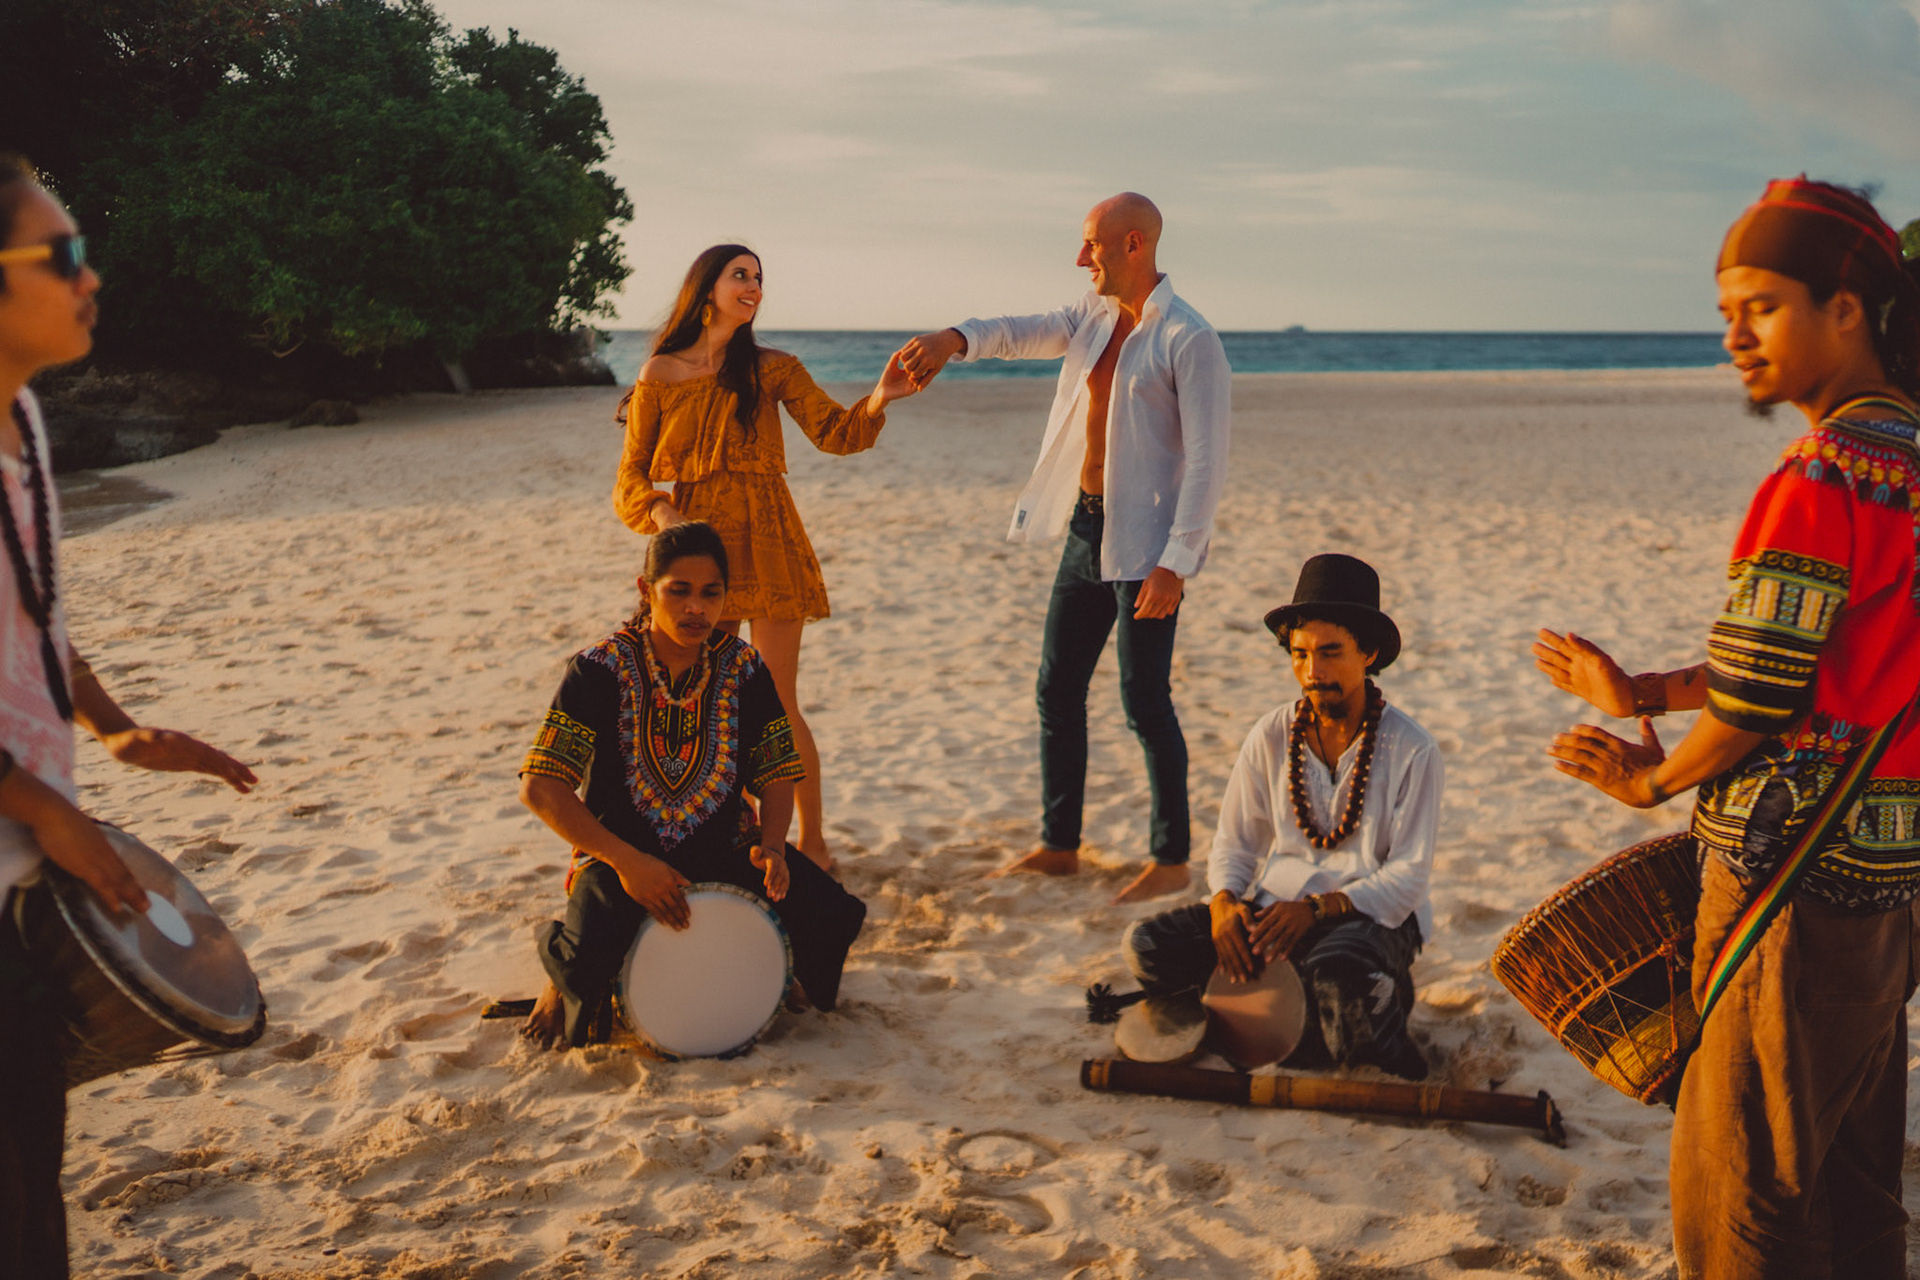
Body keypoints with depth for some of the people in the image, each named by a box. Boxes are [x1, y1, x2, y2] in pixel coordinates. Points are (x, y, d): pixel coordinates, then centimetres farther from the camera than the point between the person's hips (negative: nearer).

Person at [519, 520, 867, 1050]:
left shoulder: (744, 668, -2)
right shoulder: (602, 669, -13)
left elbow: (777, 773, 3)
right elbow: (539, 788, -18)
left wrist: (772, 846, -18)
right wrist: (627, 863, -25)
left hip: (725, 848, 3)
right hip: (620, 853, -3)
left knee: (834, 916, -20)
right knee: (589, 957, -33)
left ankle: (790, 966, 17)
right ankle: (563, 978, 6)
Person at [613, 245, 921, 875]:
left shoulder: (772, 369, 6)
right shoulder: (660, 374, 5)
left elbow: (835, 432, -4)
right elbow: (631, 474, 6)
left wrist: (878, 400, -24)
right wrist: (662, 514, -14)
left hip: (765, 544, -1)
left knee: (777, 706, -3)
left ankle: (813, 841, 11)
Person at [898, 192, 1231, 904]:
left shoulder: (1189, 339, -13)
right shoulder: (1095, 317, 12)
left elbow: (1207, 462, -16)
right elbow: (1026, 334, 0)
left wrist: (1176, 563, -22)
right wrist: (955, 339, -22)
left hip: (1146, 541, -8)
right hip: (1086, 526, 8)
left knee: (1144, 700, -4)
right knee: (1057, 688, 11)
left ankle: (1171, 860, 10)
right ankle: (1059, 845, 22)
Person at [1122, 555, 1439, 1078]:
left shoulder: (1412, 751, -8)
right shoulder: (1270, 736, 2)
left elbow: (1408, 877, -10)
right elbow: (1234, 844, 7)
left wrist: (1317, 907, -24)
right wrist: (1224, 902, -16)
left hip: (1370, 913, -4)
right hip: (1275, 905, 4)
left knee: (1335, 976, -41)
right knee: (1147, 946, -19)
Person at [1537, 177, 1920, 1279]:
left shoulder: (1825, 476, -20)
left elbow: (1761, 690, -19)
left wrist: (1656, 778, -1)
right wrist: (1648, 692, 8)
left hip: (1797, 866, -9)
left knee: (1743, 1183, 3)